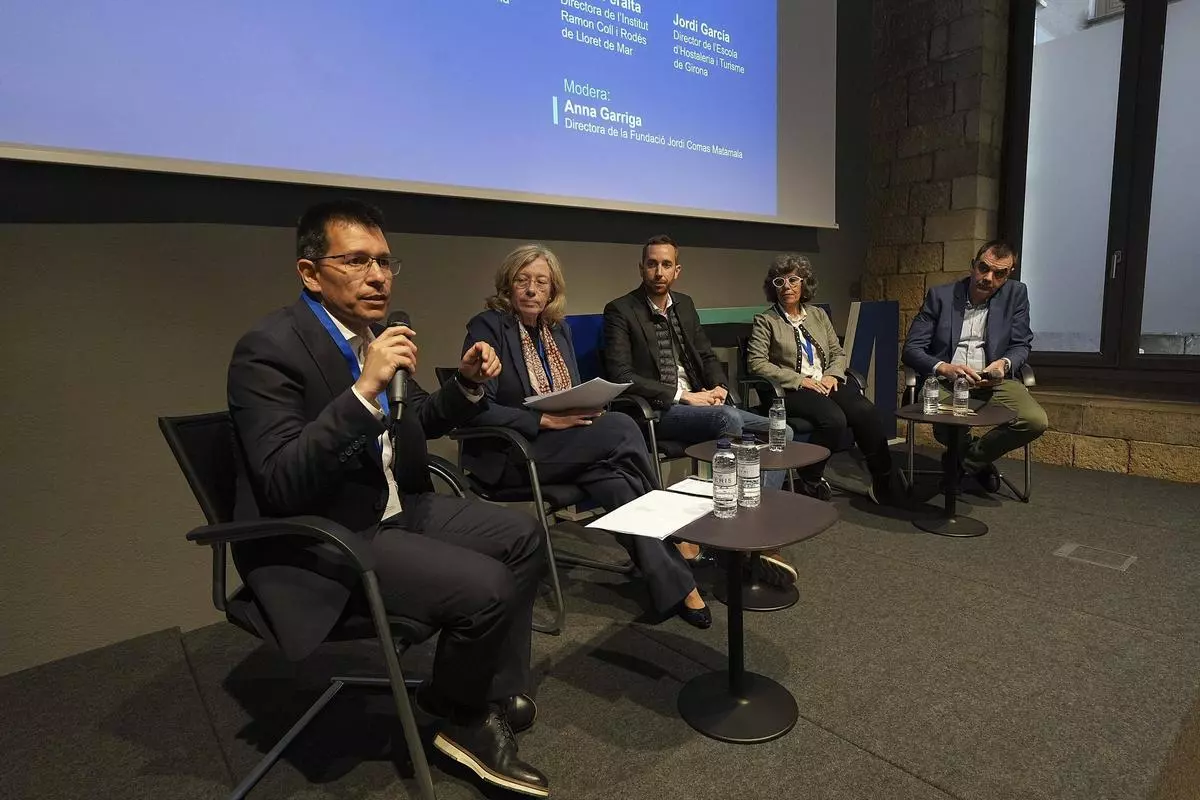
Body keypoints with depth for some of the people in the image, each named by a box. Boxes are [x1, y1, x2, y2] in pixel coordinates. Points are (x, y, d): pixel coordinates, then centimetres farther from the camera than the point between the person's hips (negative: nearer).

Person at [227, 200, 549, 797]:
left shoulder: (377, 330, 5)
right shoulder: (269, 349, -19)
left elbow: (417, 423, 17)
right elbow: (281, 486, -28)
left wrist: (466, 383, -2)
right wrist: (365, 389, -35)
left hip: (395, 509, 9)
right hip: (320, 540, -9)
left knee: (522, 537, 5)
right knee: (487, 587, -22)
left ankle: (492, 703, 13)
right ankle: (455, 715, 10)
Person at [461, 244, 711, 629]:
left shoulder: (558, 329, 14)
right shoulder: (487, 326, -6)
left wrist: (587, 408, -7)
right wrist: (545, 420, -22)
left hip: (560, 443, 6)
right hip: (508, 453, -6)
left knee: (614, 479, -28)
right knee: (622, 429, -25)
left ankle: (672, 586, -22)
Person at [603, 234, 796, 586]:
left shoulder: (685, 305, 16)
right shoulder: (621, 311, -4)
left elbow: (708, 356, 22)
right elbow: (620, 375, -14)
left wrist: (720, 387, -1)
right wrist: (682, 395, -17)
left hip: (701, 403, 7)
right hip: (658, 412, -7)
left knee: (781, 431, -9)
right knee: (729, 419, -34)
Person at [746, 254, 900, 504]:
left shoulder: (818, 314, 19)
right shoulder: (765, 321, 4)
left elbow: (838, 352, 20)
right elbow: (756, 363, -7)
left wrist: (832, 375, -4)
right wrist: (800, 380, -13)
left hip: (825, 384, 5)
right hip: (791, 391, -4)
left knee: (866, 411, -24)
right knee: (834, 419, -32)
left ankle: (883, 479, -11)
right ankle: (811, 479, -11)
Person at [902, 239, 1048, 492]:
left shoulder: (1016, 294, 8)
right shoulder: (940, 295, 3)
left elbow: (1021, 345, 10)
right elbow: (911, 348, -2)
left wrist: (1004, 363, -15)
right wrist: (943, 368, -23)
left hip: (993, 380, 2)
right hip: (946, 379, -2)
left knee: (1036, 421, -25)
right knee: (945, 430, -32)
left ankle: (966, 459, 2)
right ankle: (979, 460, 9)